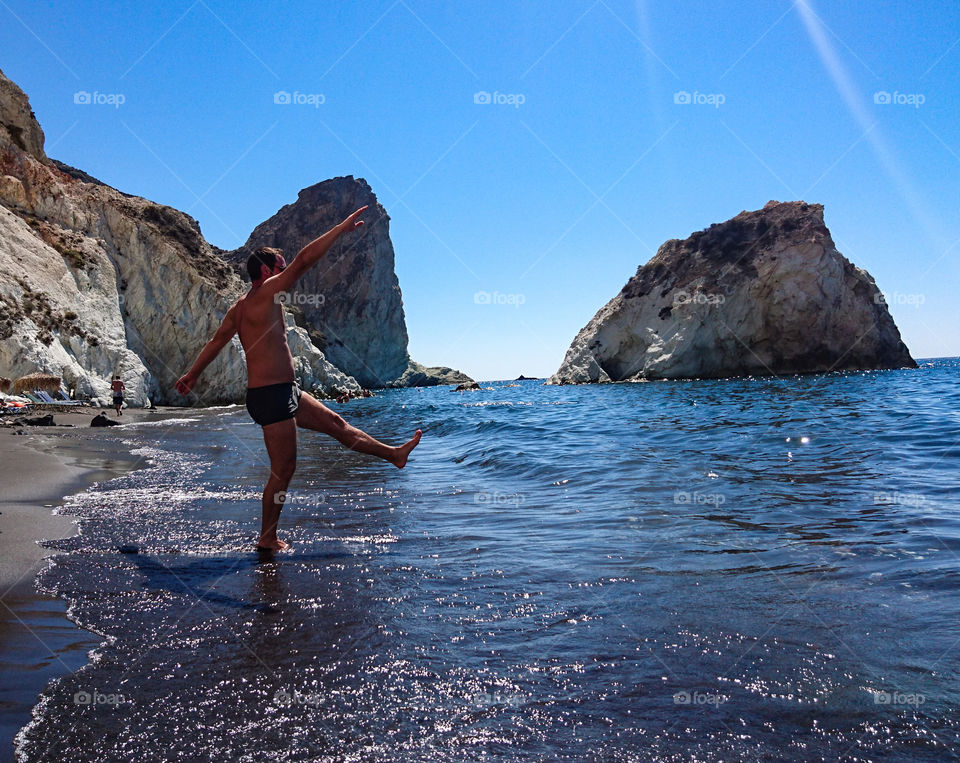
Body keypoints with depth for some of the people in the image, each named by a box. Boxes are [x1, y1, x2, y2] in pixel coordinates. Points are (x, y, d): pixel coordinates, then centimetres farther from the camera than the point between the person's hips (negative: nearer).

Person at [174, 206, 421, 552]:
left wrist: (192, 375, 30)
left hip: (285, 393, 11)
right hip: (271, 395, -11)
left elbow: (216, 341, 21)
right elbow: (305, 260, -16)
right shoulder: (266, 293, -13)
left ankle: (393, 454, 27)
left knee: (334, 422, 16)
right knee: (284, 470, -3)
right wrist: (342, 228, -9)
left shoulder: (240, 307, 15)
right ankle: (267, 539, 8)